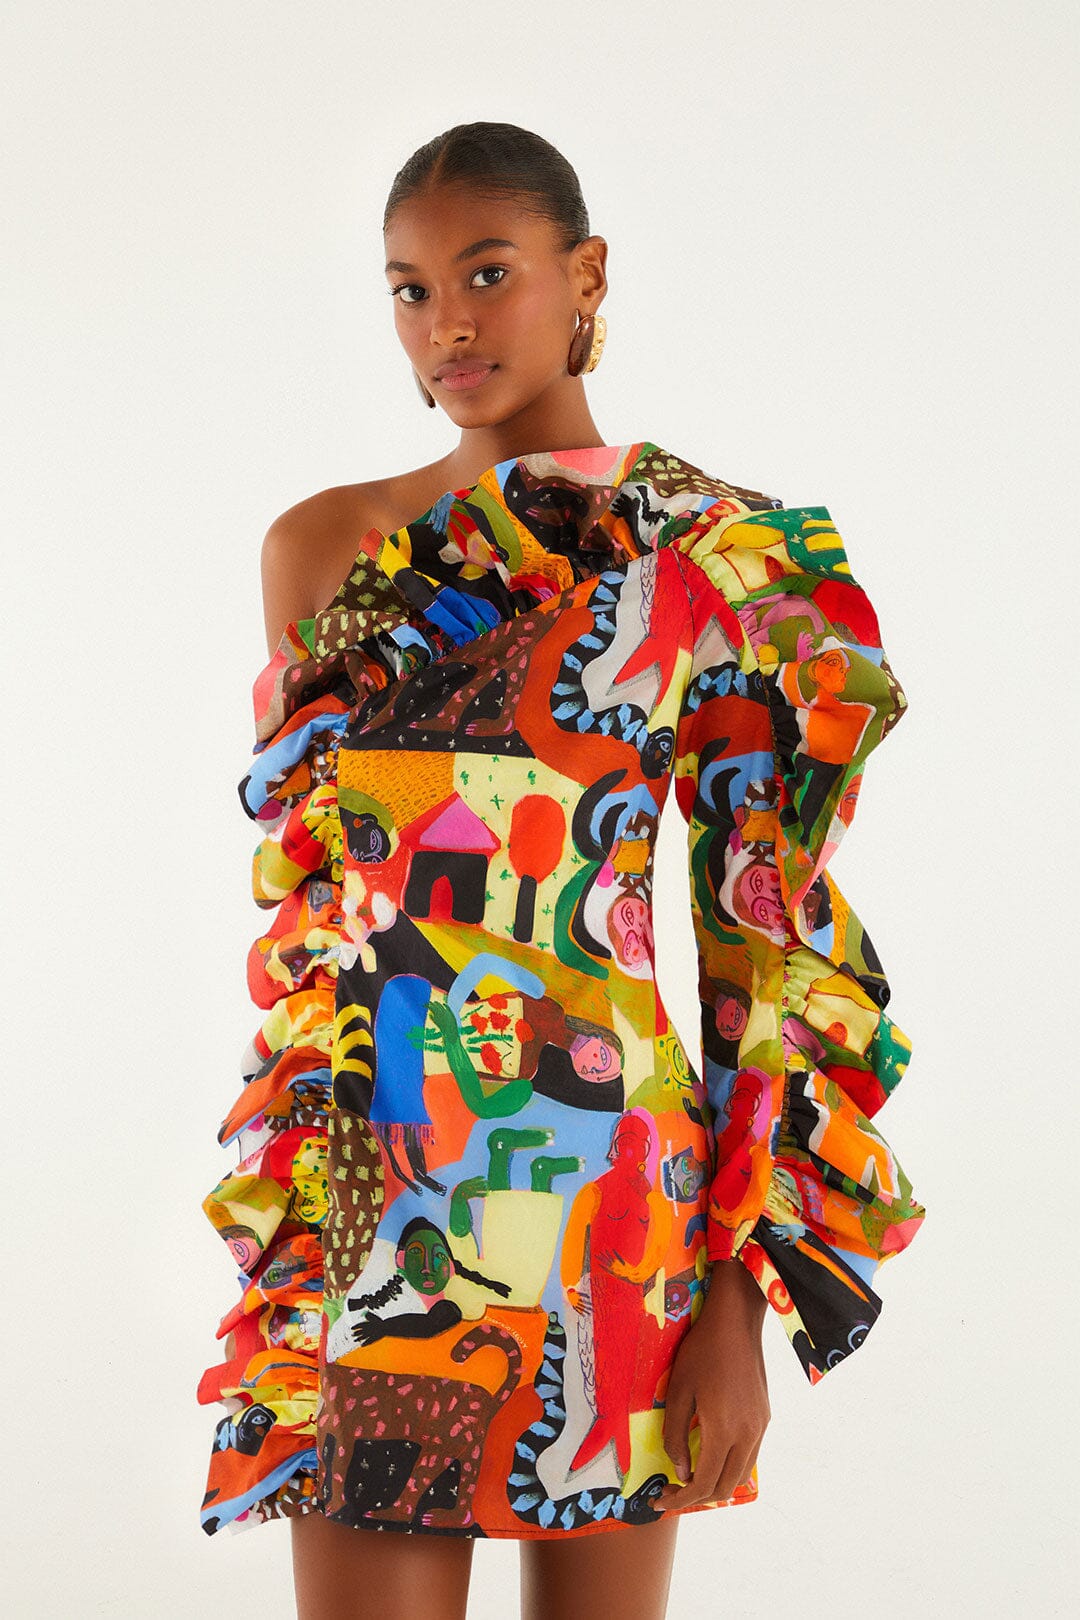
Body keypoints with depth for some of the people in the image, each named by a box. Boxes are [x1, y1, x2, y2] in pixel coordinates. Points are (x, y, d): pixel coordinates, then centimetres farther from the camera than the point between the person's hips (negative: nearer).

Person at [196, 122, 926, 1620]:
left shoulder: (723, 565, 0)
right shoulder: (324, 545, 8)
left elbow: (777, 948, -2)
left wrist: (745, 1297, -7)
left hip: (622, 1202, -2)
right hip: (362, 1205, 2)